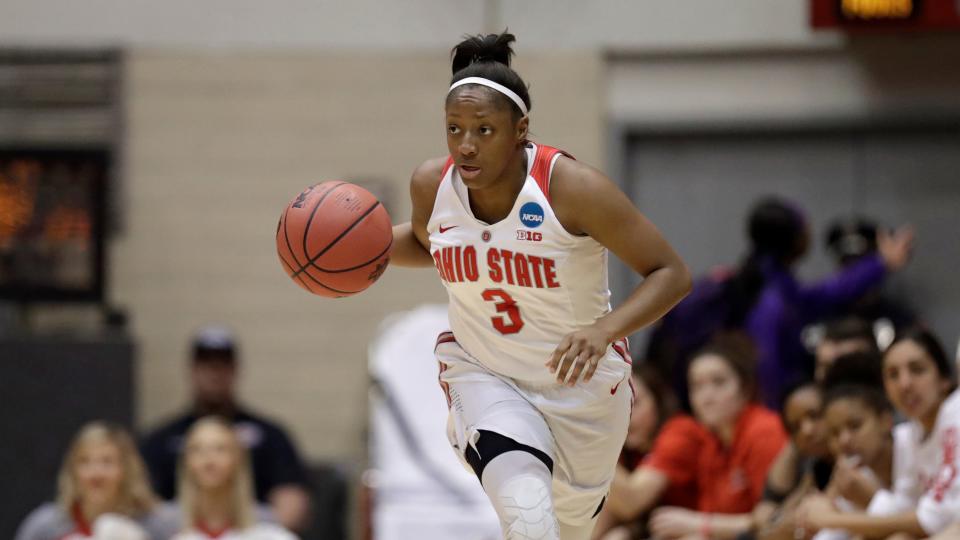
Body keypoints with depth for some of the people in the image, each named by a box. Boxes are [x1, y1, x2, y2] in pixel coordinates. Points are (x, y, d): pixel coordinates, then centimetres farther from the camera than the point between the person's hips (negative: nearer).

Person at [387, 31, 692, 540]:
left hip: (581, 381, 0)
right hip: (484, 377, 0)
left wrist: (606, 328, -38)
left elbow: (671, 274, -21)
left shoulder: (573, 188, -26)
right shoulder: (432, 184, -13)